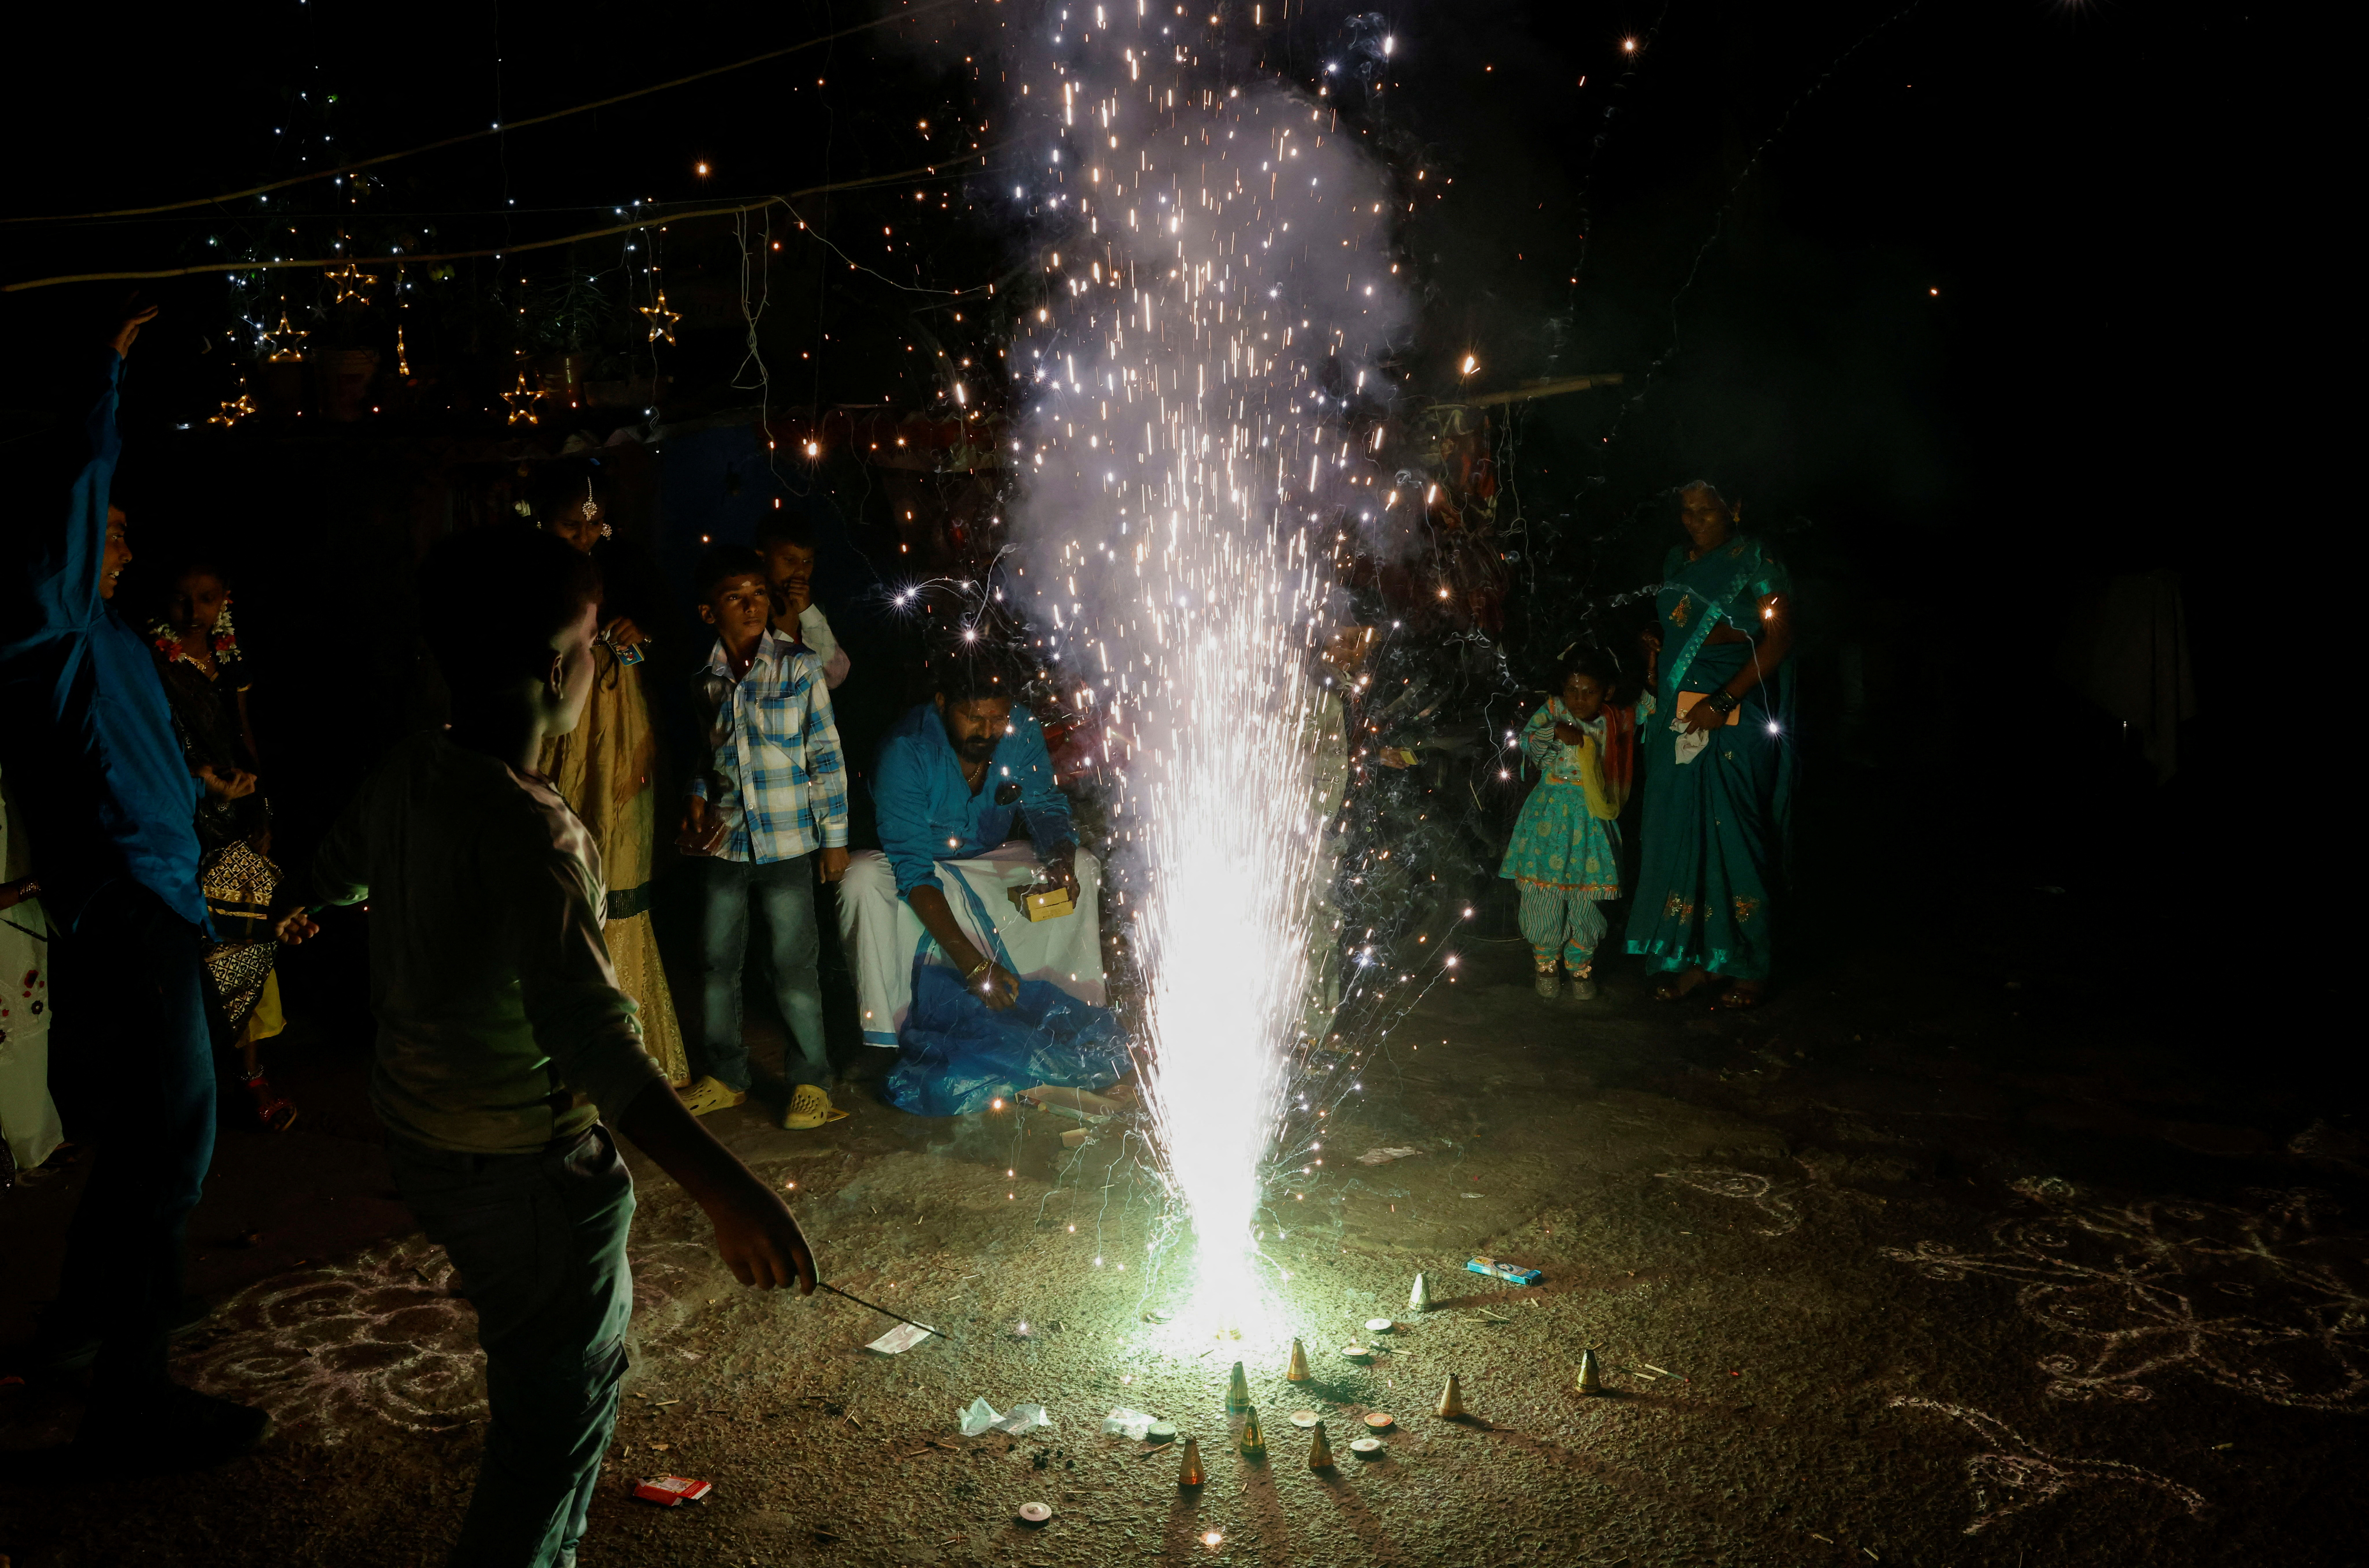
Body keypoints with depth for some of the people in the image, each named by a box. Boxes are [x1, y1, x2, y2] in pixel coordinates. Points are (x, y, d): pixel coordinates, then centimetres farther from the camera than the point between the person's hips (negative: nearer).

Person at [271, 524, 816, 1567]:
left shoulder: (404, 776, -3)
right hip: (528, 1169, -10)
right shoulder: (530, 835, -30)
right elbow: (590, 1038, -39)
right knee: (561, 1408, 6)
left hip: (422, 1137, 10)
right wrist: (722, 1190, -46)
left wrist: (300, 907, 46)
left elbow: (339, 861, 22)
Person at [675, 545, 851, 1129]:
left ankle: (811, 1082, 14)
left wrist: (834, 837, -5)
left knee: (794, 965, 0)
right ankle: (724, 1075, 28)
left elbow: (826, 755, -4)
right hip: (726, 840, 4)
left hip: (788, 841, -4)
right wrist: (698, 802, 1)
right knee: (717, 960, 12)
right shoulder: (705, 682, 5)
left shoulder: (800, 668, -5)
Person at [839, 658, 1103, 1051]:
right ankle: (883, 1038, -27)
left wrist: (1062, 863, -32)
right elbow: (912, 870, -33)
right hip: (907, 871, -4)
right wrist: (972, 963, -42)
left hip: (987, 863, 5)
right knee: (863, 879, -36)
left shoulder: (1022, 729, -16)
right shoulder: (907, 749, -29)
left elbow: (1044, 807, -5)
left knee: (1083, 867, -11)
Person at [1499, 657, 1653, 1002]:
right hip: (1551, 815, -1)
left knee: (1586, 895, 3)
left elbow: (1649, 707, 14)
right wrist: (1556, 732, -22)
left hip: (1592, 818, 1)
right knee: (1545, 890, -1)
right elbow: (1527, 742, -7)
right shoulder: (1552, 711, 0)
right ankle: (1546, 960, 16)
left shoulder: (1615, 722, 5)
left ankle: (1580, 963, 19)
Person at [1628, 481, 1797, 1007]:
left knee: (1732, 831, -6)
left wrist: (1723, 701, -18)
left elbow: (1779, 637, -11)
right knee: (1677, 830, 4)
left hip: (1734, 719, -6)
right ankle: (1690, 957, 13)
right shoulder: (1676, 563, 16)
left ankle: (1748, 967, 4)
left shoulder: (1754, 560, -4)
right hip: (1676, 718, 6)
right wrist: (1654, 640, 5)